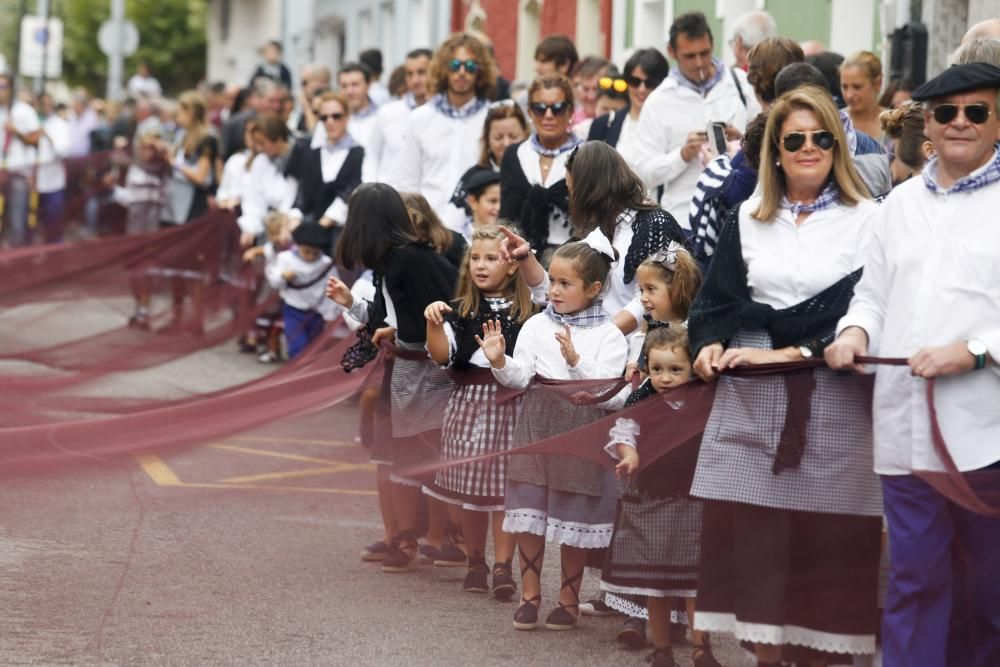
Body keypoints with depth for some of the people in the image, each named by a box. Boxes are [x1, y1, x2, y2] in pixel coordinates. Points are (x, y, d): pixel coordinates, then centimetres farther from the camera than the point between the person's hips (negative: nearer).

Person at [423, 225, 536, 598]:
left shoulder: (526, 313, -1)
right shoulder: (460, 311, 4)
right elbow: (442, 356, -5)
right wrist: (433, 324, -19)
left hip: (511, 404, -2)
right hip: (469, 403, 2)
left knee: (505, 485, -2)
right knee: (470, 485, 8)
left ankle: (503, 565, 3)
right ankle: (475, 562, 21)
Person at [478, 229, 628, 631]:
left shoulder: (609, 336, -4)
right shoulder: (536, 326, 4)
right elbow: (520, 377, -1)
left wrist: (575, 360, -27)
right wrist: (499, 361, -20)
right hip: (537, 427, 3)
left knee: (574, 518, 6)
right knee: (529, 511, 4)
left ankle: (569, 599, 20)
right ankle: (529, 594, 17)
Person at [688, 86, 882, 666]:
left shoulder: (868, 221, 1)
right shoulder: (748, 220, 14)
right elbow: (716, 299, 15)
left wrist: (794, 352, -13)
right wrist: (710, 345, -6)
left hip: (832, 405, -3)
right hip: (749, 400, 3)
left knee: (822, 544, -3)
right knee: (749, 537, 1)